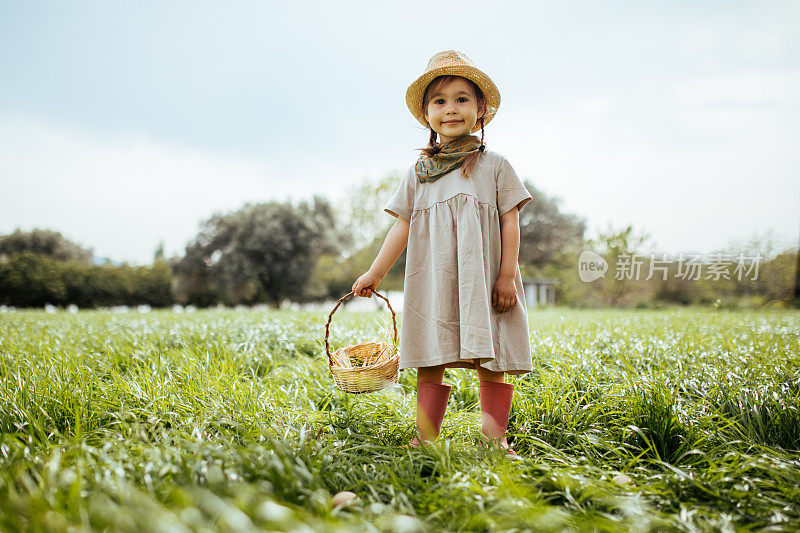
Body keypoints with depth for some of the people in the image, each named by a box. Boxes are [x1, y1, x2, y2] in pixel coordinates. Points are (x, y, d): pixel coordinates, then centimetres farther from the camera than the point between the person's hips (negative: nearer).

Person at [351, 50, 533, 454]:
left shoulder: (494, 166, 7)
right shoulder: (418, 173, 13)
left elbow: (510, 221, 3)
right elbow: (403, 226, 12)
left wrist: (507, 276, -5)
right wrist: (375, 273, 6)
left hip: (483, 280, -1)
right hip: (432, 280, 2)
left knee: (493, 359, 0)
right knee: (430, 360, 1)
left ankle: (494, 435, 10)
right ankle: (425, 436, 8)